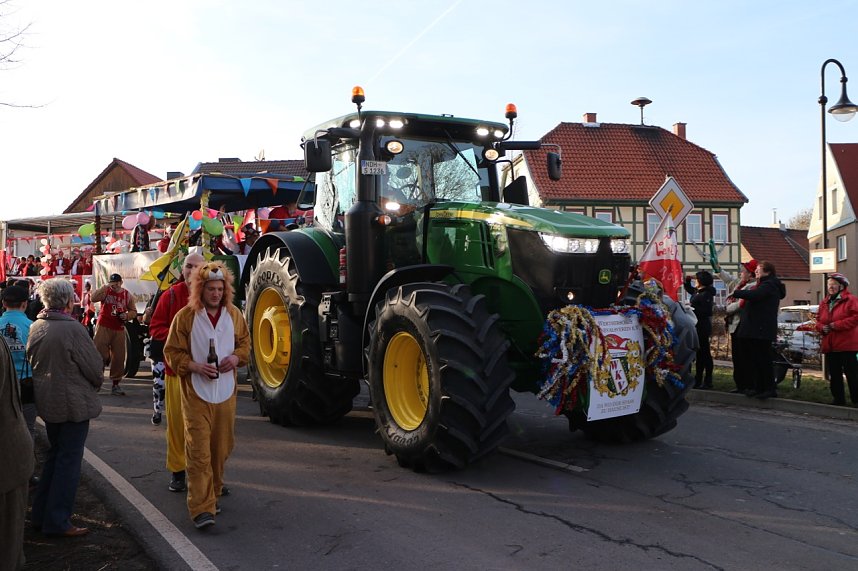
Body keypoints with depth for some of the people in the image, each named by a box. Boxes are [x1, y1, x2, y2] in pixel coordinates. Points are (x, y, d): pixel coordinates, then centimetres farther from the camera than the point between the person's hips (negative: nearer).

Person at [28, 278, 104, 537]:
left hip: (46, 400, 8)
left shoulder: (35, 327, 1)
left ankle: (41, 515, 28)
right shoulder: (72, 328, -21)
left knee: (55, 455, 21)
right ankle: (57, 522, 8)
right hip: (73, 403, -8)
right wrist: (97, 382, 6)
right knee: (69, 460, 2)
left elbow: (32, 361, 13)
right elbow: (94, 367, -14)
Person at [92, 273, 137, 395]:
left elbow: (133, 311, 14)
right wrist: (104, 287, -24)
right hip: (103, 327, -3)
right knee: (100, 354, -6)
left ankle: (115, 385, 14)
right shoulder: (105, 291, -1)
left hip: (119, 329, 3)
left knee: (119, 358, 4)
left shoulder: (127, 295, 7)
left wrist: (127, 315, -7)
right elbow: (93, 298, -19)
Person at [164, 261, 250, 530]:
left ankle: (213, 493, 32)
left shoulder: (233, 314, 5)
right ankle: (202, 508, -7)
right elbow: (172, 352, -2)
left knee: (221, 448, 12)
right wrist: (196, 367, -17)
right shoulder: (185, 316, -6)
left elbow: (245, 342, 17)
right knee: (199, 450, -8)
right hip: (196, 393, -4)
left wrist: (236, 357, -5)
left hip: (226, 392, 4)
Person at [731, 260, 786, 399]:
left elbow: (753, 295, -27)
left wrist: (736, 293, -15)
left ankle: (770, 388, -3)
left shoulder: (769, 285, -12)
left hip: (762, 330, -10)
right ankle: (759, 387, 16)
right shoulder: (765, 285, 22)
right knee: (755, 359, 11)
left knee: (764, 359, -7)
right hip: (755, 330, 10)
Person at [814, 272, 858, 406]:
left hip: (846, 345, -7)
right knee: (834, 375, 10)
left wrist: (837, 325, -17)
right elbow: (818, 320, 21)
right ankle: (839, 399, 17)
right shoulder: (824, 303, 16)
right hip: (830, 345, 7)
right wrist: (821, 327, -2)